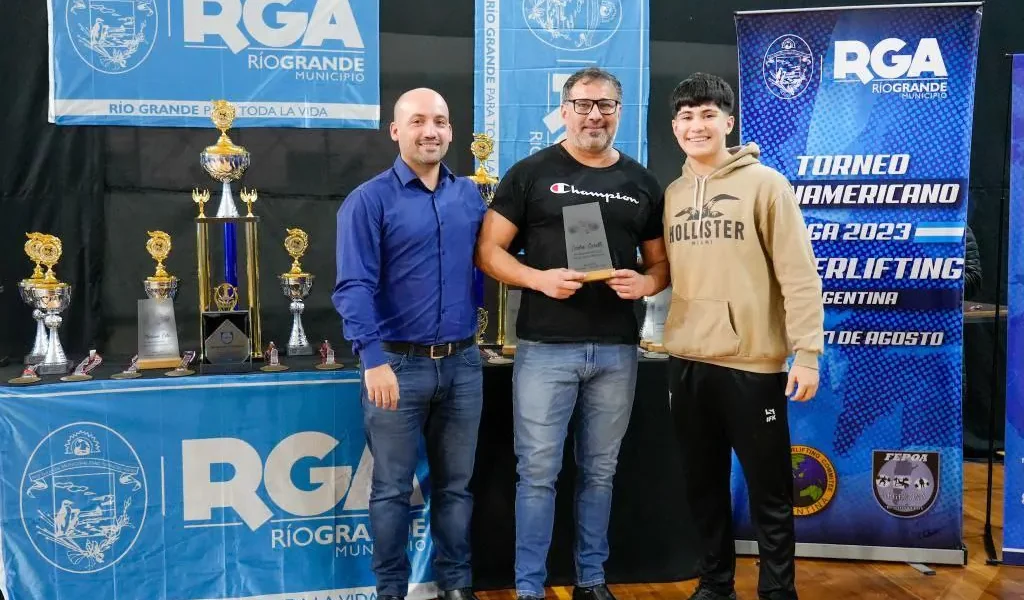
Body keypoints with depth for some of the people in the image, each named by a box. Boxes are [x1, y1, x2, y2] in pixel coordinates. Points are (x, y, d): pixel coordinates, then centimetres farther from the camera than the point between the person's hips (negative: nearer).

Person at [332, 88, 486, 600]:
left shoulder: (470, 196, 9)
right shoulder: (369, 200, -5)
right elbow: (353, 287, -12)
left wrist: (471, 340, 4)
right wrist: (374, 360, -21)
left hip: (462, 363, 4)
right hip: (399, 364, -4)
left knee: (455, 485, 14)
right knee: (392, 489, 7)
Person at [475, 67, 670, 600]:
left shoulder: (641, 182, 11)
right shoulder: (531, 173, 0)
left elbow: (662, 263, 15)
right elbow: (488, 251, -1)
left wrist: (643, 283, -8)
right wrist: (539, 278, -18)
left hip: (617, 350, 3)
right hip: (545, 348, -3)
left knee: (600, 470, 14)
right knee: (537, 471, 2)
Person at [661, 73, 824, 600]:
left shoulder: (765, 183, -5)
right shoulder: (671, 194, 11)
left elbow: (799, 273, -9)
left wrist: (806, 352, -14)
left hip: (752, 361, -5)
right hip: (687, 361, 5)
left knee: (768, 488, 5)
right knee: (703, 483, 16)